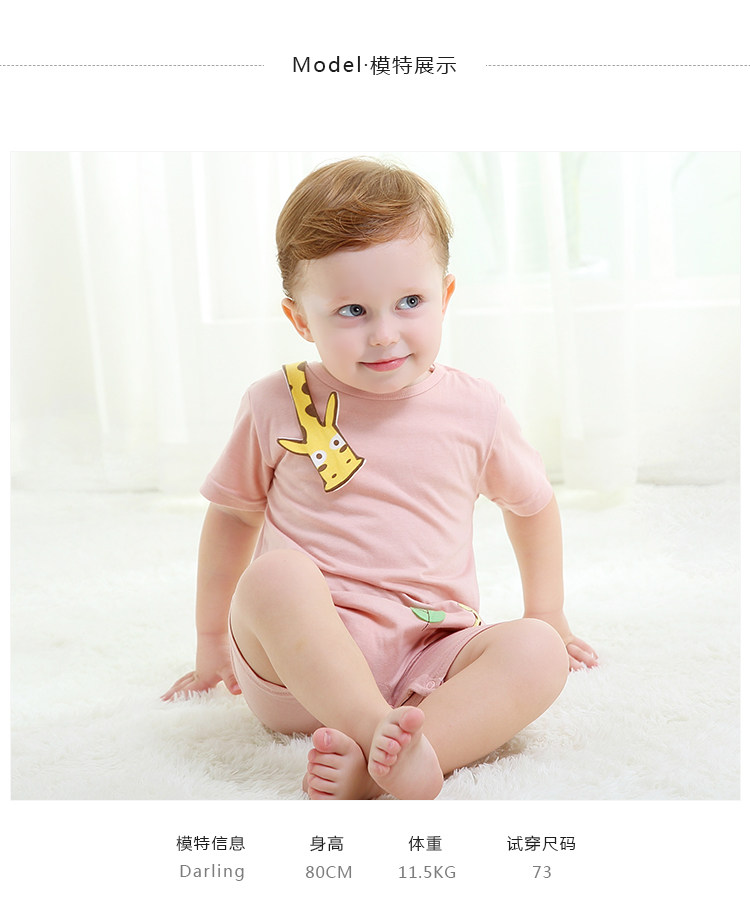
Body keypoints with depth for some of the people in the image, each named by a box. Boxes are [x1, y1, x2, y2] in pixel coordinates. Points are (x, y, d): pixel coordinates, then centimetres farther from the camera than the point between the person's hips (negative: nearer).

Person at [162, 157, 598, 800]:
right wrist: (212, 641, 20)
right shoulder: (277, 407, 1)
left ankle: (369, 767, -42)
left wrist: (546, 618, 22)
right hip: (298, 661, -2)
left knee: (540, 653, -26)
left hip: (429, 658, 2)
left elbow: (532, 504, 22)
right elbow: (233, 512, 15)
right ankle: (383, 735, -41)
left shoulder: (475, 410, 3)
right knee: (274, 574, -32)